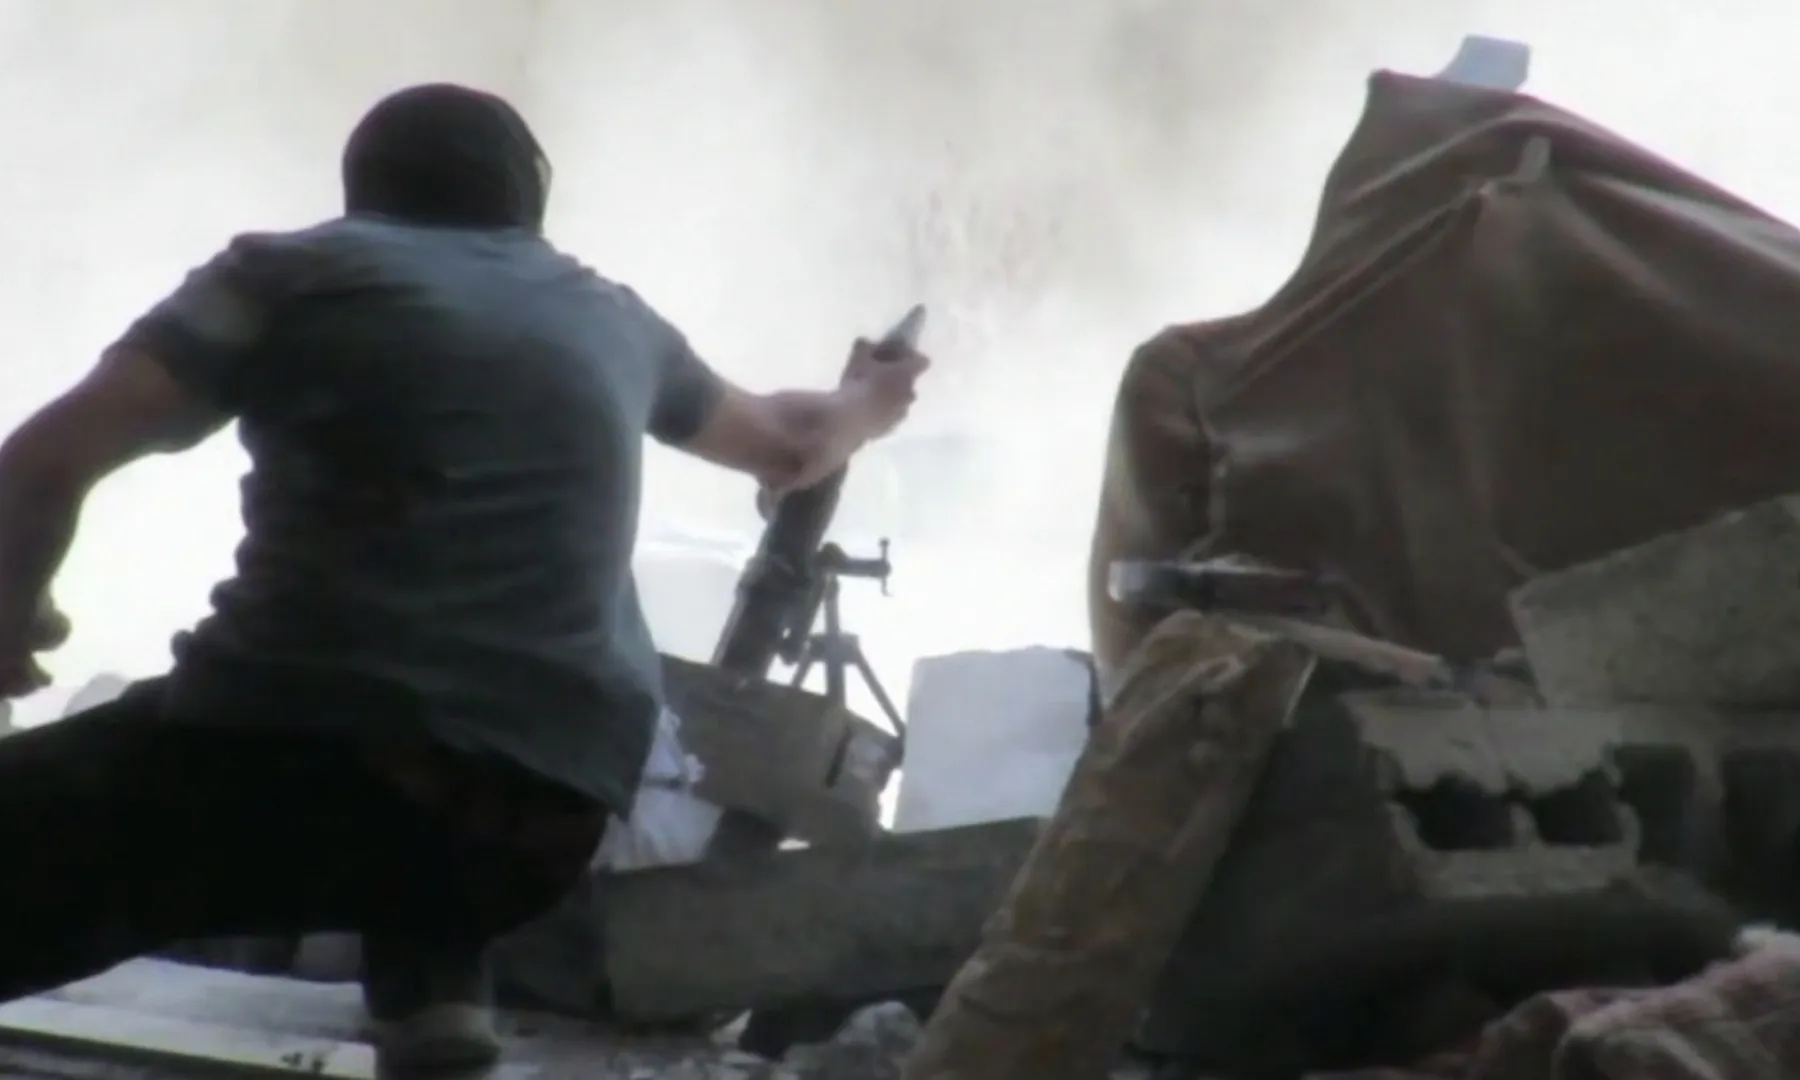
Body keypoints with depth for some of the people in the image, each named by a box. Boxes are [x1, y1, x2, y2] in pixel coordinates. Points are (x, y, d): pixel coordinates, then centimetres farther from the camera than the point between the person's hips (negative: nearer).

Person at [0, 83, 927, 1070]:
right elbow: (789, 447, 43)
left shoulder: (293, 271, 11)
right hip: (548, 810, 5)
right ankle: (430, 993, 13)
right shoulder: (611, 320, 24)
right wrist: (864, 406, 65)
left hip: (296, 746, -5)